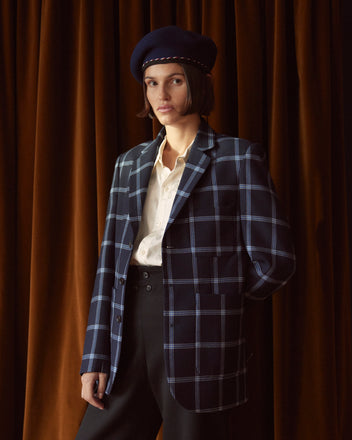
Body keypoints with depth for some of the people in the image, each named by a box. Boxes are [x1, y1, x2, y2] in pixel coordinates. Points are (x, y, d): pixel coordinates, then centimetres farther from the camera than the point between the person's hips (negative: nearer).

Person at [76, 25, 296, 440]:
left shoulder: (238, 157, -2)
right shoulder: (130, 163, 13)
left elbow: (274, 258, -6)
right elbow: (110, 260, 8)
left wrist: (218, 296, 8)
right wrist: (95, 357, 3)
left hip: (199, 341, -4)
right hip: (129, 324, 4)